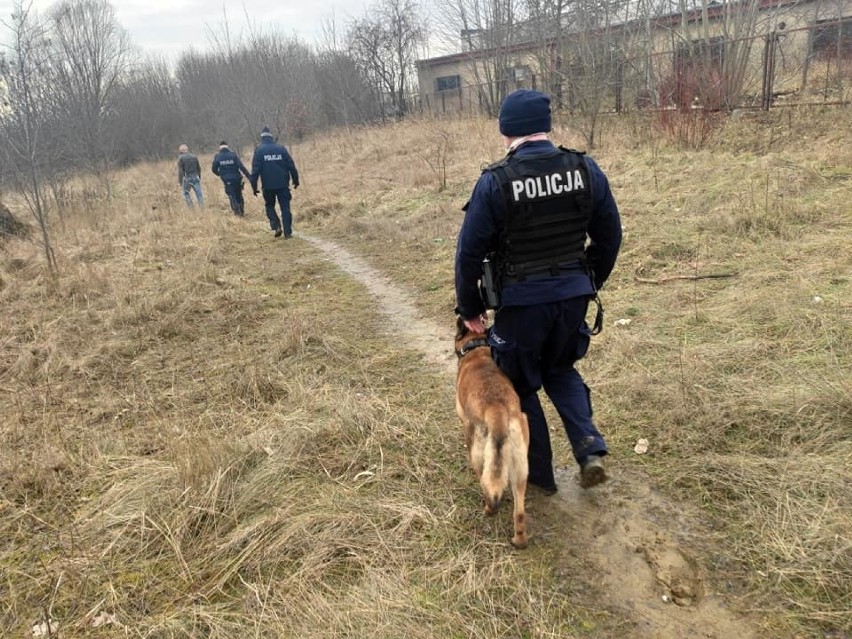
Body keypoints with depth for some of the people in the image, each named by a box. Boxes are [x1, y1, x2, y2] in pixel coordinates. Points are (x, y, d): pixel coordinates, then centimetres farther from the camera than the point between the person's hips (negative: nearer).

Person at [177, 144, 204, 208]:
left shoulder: (180, 158, -4)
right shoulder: (194, 157, 7)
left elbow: (180, 170, -9)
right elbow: (199, 168, 12)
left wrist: (180, 181, -7)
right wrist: (199, 177, 23)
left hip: (187, 178, -3)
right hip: (195, 177, 3)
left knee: (186, 193, 16)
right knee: (199, 193, 2)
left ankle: (190, 206, 8)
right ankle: (202, 207, -4)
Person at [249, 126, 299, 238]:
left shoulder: (259, 150, -1)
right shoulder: (281, 148, 4)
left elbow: (255, 169, -6)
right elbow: (291, 165, 3)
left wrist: (254, 186, -2)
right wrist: (295, 180, 12)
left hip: (268, 186, -1)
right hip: (283, 184, 1)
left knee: (270, 206, 18)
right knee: (285, 207, 6)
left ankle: (277, 226, -2)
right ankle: (287, 232, -1)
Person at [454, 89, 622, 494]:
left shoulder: (495, 182, -13)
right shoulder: (585, 170, -2)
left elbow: (470, 251, -10)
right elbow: (609, 236, 7)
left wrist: (469, 309, 3)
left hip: (521, 301, -4)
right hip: (573, 294, 4)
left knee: (521, 385, 17)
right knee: (561, 370, 27)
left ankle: (540, 473, 28)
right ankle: (590, 449, 11)